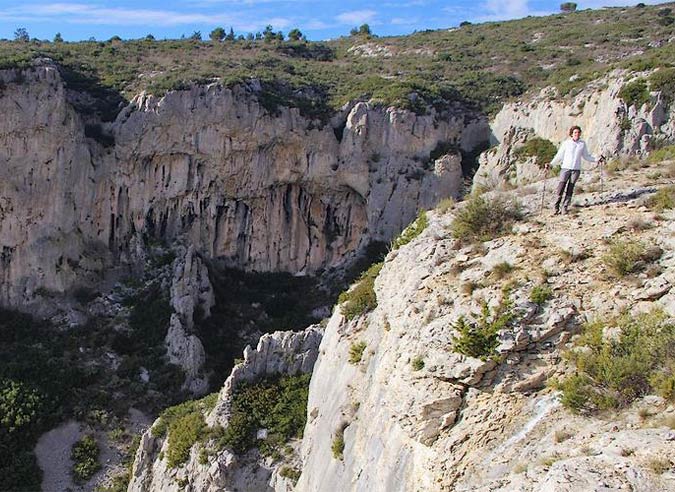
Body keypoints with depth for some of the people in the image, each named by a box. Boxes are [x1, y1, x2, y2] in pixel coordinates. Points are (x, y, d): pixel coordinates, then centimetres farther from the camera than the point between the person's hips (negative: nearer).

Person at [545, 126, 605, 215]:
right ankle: (556, 206, 2)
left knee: (570, 189, 1)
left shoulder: (582, 144, 9)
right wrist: (551, 164, -4)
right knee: (561, 187, -7)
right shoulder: (566, 143, 2)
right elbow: (559, 156, 4)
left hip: (576, 169, 2)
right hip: (565, 168, -2)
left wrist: (596, 160, 6)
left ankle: (565, 207, 7)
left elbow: (586, 156, 16)